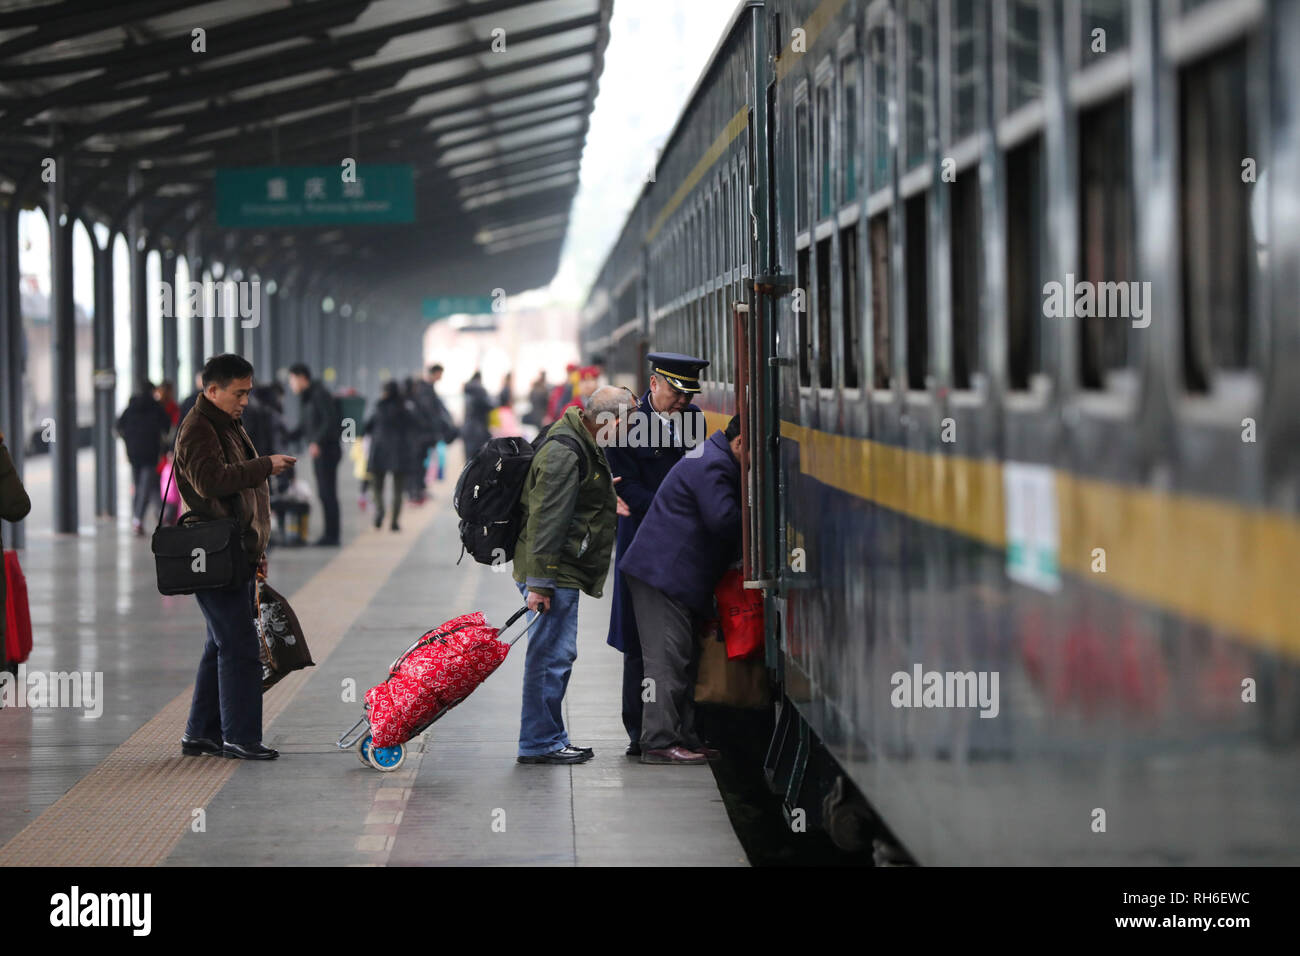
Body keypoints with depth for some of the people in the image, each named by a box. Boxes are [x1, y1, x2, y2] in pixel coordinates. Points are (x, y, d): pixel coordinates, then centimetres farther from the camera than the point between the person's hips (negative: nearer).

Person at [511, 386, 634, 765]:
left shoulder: (586, 446, 15)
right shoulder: (563, 453, -19)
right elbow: (545, 520, -22)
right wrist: (538, 583, -23)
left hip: (562, 572, 11)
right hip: (553, 574, -11)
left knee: (557, 655, 14)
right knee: (552, 655, -8)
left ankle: (549, 739, 21)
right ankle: (539, 743, -3)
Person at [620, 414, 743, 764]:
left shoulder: (716, 463, 20)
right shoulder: (710, 466, -15)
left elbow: (723, 520, 24)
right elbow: (723, 520, -24)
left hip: (669, 575, 11)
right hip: (663, 574, -11)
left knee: (682, 659, 12)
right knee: (667, 659, -11)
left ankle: (683, 737, 15)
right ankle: (659, 741, -12)